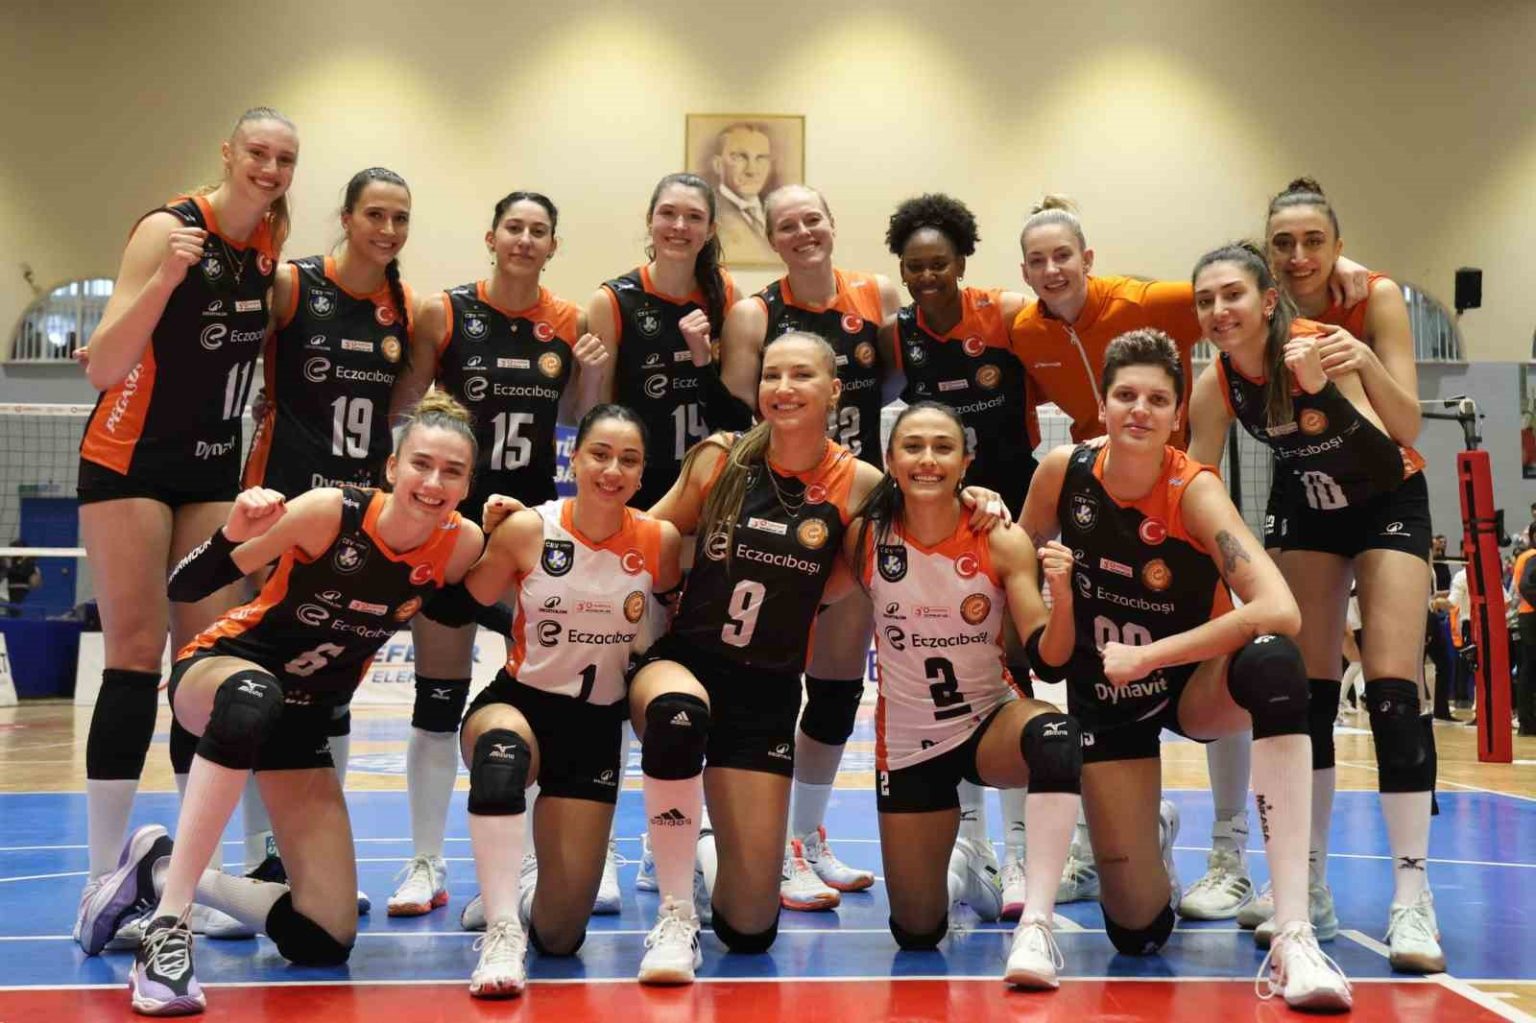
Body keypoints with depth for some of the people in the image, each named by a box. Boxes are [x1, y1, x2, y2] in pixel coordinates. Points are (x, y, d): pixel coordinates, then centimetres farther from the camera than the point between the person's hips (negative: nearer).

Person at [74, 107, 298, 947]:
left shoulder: (271, 238, 4)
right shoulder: (168, 229, -14)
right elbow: (101, 366, -22)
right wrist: (166, 278, -34)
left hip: (214, 468, 6)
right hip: (129, 461, -5)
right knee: (135, 654, -9)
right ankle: (102, 877, -3)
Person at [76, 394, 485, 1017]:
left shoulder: (461, 545, -14)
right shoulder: (331, 512, -23)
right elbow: (183, 588, -18)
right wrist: (235, 534, -38)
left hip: (305, 720, 4)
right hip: (220, 669, -4)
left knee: (324, 942, -6)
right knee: (255, 699, -45)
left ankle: (158, 871, 14)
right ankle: (166, 924, -35)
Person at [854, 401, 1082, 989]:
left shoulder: (1003, 543, -14)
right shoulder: (865, 538, -12)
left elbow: (1050, 654, -19)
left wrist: (1061, 595, -36)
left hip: (991, 722, -1)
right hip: (907, 742, 1)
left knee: (1055, 736, -39)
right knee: (916, 933, 6)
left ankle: (1035, 924, -33)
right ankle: (953, 868, 43)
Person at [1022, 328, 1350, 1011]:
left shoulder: (1194, 491, -21)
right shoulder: (1063, 472, -13)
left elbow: (1280, 610, -36)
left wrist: (1146, 656, -32)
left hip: (1193, 683, -1)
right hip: (1103, 695, 2)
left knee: (1272, 663, -40)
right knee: (1138, 932, -7)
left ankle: (1293, 938, -37)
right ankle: (1153, 834, 33)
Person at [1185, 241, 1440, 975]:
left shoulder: (1326, 347, -29)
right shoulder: (1215, 386, -18)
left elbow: (1386, 463, -29)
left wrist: (1322, 389, -36)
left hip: (1390, 504, -3)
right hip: (1307, 509, 4)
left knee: (1392, 689, -13)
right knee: (1306, 692, -2)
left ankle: (1412, 898, -8)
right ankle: (1311, 889, 8)